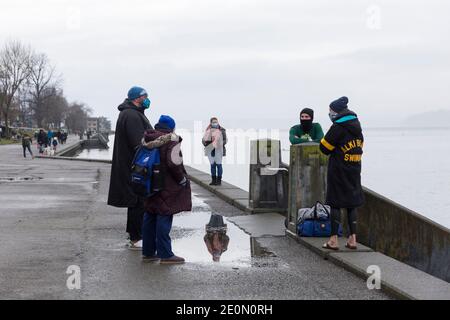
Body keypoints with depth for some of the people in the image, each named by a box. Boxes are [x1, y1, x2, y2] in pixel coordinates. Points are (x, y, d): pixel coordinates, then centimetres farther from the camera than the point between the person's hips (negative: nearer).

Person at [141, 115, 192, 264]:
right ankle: (165, 255, -3)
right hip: (167, 187, -7)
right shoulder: (172, 140, -13)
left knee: (150, 218, 14)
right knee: (164, 218, -5)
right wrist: (182, 179, -11)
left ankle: (148, 252, 21)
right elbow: (174, 162, -23)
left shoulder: (147, 139, 8)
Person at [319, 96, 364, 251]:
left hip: (338, 171, -7)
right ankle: (353, 239, 11)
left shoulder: (338, 127, -15)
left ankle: (334, 240, -2)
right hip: (354, 171, 7)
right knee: (352, 204, 11)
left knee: (335, 204, -2)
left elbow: (324, 147, -11)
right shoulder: (357, 126, 9)